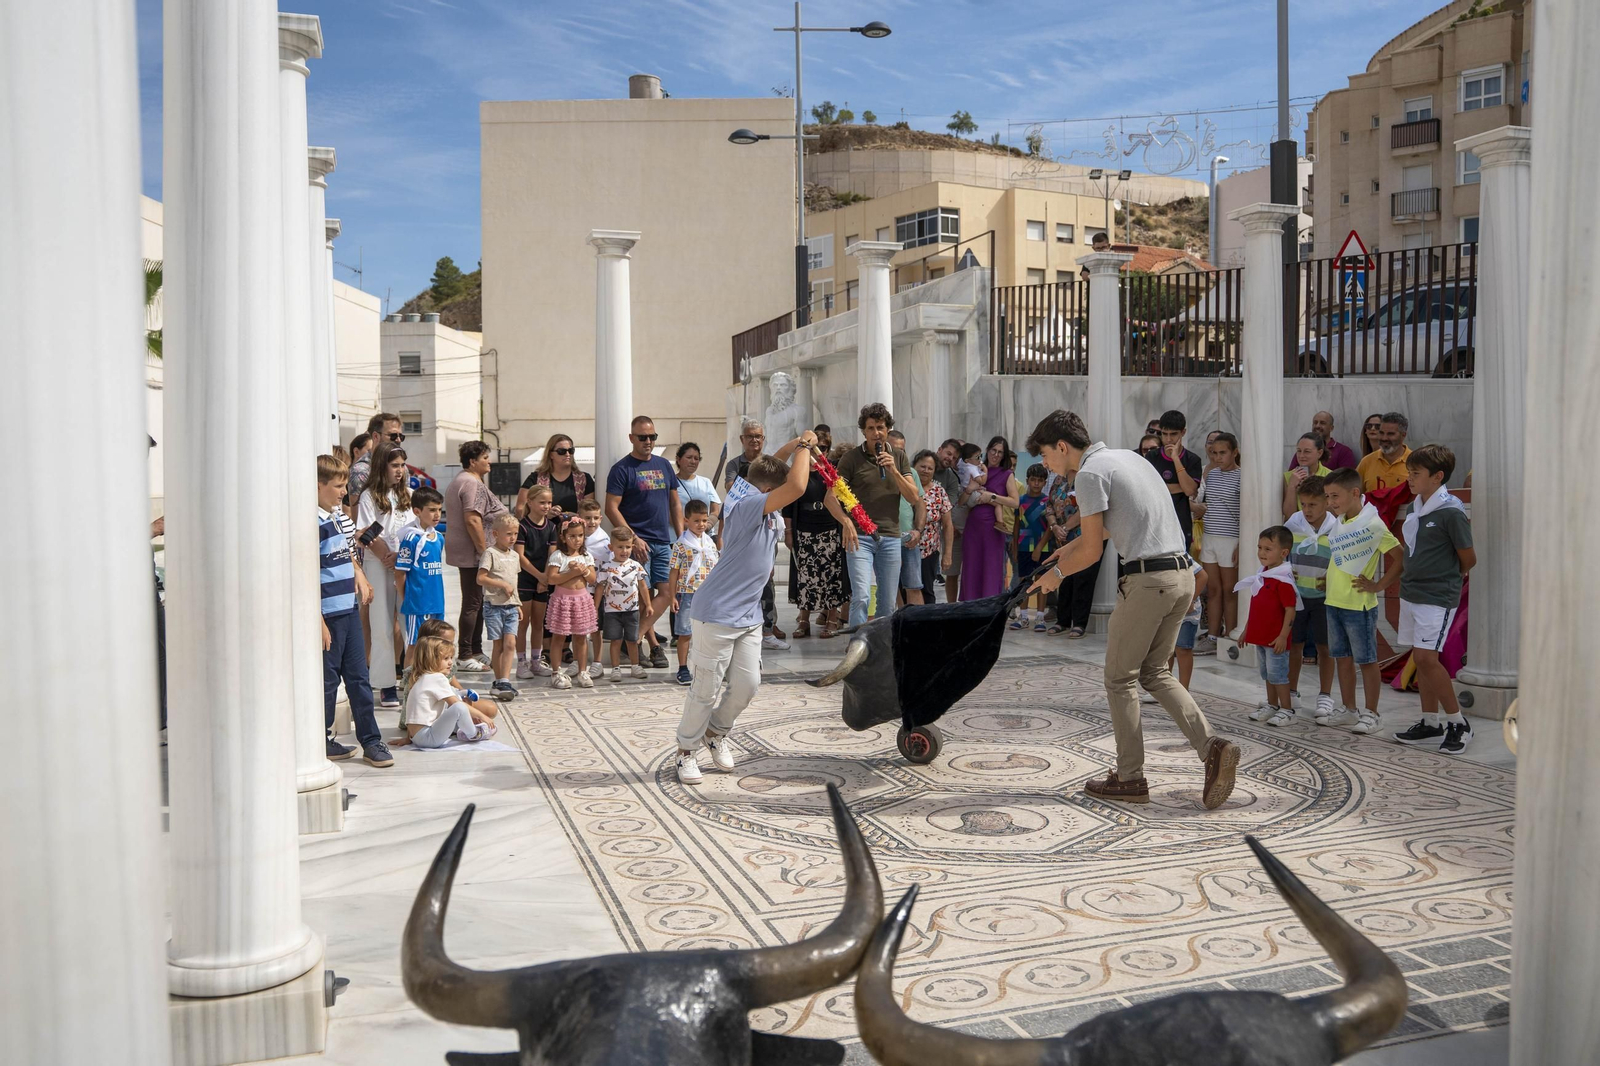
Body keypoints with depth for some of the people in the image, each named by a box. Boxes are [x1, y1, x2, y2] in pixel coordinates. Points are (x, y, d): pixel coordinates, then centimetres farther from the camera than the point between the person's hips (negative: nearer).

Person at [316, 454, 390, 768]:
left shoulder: (336, 516, 12)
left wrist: (358, 573, 7)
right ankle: (322, 741, 19)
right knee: (327, 680, 5)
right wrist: (318, 622, -20)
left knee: (358, 677, 10)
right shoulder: (311, 523, -15)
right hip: (327, 615, -8)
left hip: (349, 610, 8)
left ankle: (371, 740, 16)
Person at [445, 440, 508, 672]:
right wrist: (484, 551, -20)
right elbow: (472, 520, -24)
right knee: (473, 604, -6)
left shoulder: (459, 481, 18)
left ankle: (475, 651, 23)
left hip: (463, 551, 11)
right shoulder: (473, 484, -16)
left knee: (475, 602, 16)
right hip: (472, 552, -11)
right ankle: (465, 657, -2)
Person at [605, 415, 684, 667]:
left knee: (667, 592, -2)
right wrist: (632, 538, -16)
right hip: (637, 543, -5)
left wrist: (681, 537, 10)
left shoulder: (664, 465, 13)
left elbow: (675, 503, 18)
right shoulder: (622, 469, -4)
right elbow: (611, 508, -9)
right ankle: (654, 645, 8)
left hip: (664, 543, 6)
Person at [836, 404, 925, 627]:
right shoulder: (851, 458, 1)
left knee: (888, 604, 7)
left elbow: (913, 498, 3)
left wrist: (893, 471, -10)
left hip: (891, 537, 3)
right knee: (861, 596, -18)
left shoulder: (899, 458, 11)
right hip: (860, 537, -3)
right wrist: (846, 522, -21)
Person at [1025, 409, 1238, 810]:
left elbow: (1092, 551, -7)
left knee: (1120, 678, 5)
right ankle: (1210, 745, 0)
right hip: (1183, 574, 9)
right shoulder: (1127, 456, 19)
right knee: (1155, 672, 17)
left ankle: (1130, 779, 9)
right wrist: (1067, 549, 41)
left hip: (1147, 579, -9)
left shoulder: (1089, 473, -9)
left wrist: (1057, 573, 10)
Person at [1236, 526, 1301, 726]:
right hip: (1260, 635, 9)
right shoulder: (1261, 575, 10)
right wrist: (1247, 630, 21)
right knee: (1266, 672, 17)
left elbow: (1290, 610, -20)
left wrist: (1283, 636, -22)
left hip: (1276, 639, -9)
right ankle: (1271, 706, 29)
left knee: (1277, 673, -3)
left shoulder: (1283, 580, -18)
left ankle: (1287, 710, 7)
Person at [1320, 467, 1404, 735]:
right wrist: (1328, 580, 10)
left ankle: (1370, 714, 12)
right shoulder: (1338, 524, 8)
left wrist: (1378, 586, -13)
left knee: (1366, 660, 3)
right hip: (1334, 601, 8)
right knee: (1342, 658, 14)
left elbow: (1400, 558, -15)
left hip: (1359, 604, -8)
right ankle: (1348, 710, 25)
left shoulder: (1372, 524, -15)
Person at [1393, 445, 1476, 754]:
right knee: (1420, 658, 11)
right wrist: (1415, 577, 9)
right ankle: (1430, 723, 20)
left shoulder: (1451, 512, -15)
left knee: (1426, 657, -13)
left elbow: (1469, 560, -8)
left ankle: (1459, 723, 2)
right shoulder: (1415, 507, 8)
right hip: (1410, 593, 8)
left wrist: (1447, 578, 7)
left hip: (1438, 597, -8)